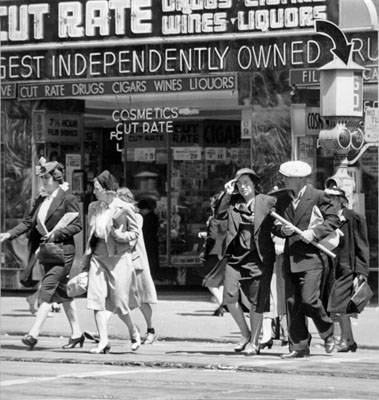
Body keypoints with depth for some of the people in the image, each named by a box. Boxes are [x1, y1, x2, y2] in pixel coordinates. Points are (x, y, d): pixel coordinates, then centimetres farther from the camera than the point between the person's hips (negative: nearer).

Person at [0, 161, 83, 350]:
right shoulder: (40, 200, 13)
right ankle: (76, 333, 20)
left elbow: (77, 225, -11)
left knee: (47, 290, -15)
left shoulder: (68, 199, -8)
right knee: (62, 293, 12)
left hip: (63, 251, -8)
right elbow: (28, 222, 10)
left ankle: (34, 333, -20)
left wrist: (56, 234, -21)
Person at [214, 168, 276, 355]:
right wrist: (227, 194, -8)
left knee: (257, 301, 0)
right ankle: (245, 334, 12)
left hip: (259, 257, -3)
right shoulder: (233, 202, 9)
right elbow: (219, 214, -2)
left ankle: (254, 342, 13)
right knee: (229, 297, -8)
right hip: (236, 255, 3)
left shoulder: (267, 202, 1)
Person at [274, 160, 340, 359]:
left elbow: (333, 219, -3)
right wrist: (283, 230, -8)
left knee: (308, 299, -15)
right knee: (292, 303, 1)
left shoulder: (317, 197, -3)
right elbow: (275, 226, 15)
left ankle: (327, 333, 10)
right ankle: (299, 346, 7)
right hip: (291, 259, 6)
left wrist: (314, 232, -16)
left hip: (311, 256, -5)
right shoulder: (283, 201, 13)